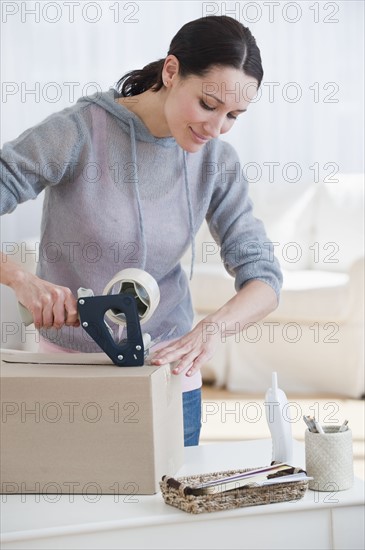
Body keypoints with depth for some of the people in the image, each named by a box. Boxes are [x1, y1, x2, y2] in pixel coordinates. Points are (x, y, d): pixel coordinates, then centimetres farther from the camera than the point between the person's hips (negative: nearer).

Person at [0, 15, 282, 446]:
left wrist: (214, 327, -29)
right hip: (70, 366, -3)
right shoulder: (79, 132, -18)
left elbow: (263, 279, -8)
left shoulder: (217, 163, -6)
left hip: (167, 368, 3)